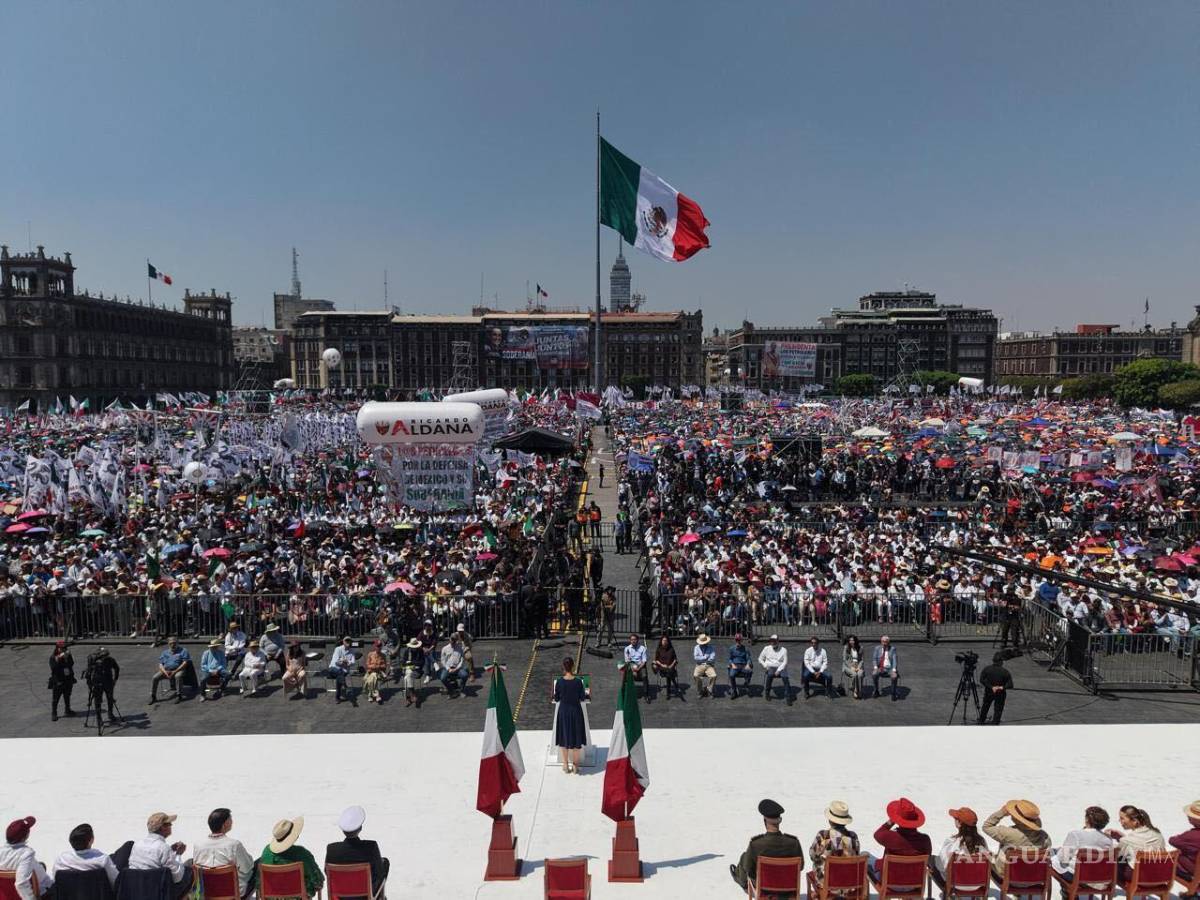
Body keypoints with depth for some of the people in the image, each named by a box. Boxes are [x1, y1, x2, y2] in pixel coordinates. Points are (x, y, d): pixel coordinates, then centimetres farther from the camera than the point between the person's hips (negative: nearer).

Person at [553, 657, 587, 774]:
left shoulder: (559, 682, -14)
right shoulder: (578, 682, -17)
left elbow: (556, 699, -3)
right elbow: (582, 698, -6)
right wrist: (585, 694, 15)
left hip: (563, 712, 1)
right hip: (575, 711, -1)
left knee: (564, 739, 16)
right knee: (576, 738, 15)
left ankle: (566, 766, 23)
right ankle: (575, 765, 23)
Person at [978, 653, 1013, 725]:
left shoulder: (986, 669, -9)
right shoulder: (1005, 672, -13)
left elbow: (981, 680, -15)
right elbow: (1010, 684, -19)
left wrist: (991, 687, -15)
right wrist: (1002, 687, -14)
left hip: (988, 692, 2)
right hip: (1000, 694, -2)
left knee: (985, 707, 23)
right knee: (998, 710, 7)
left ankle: (981, 721, 37)